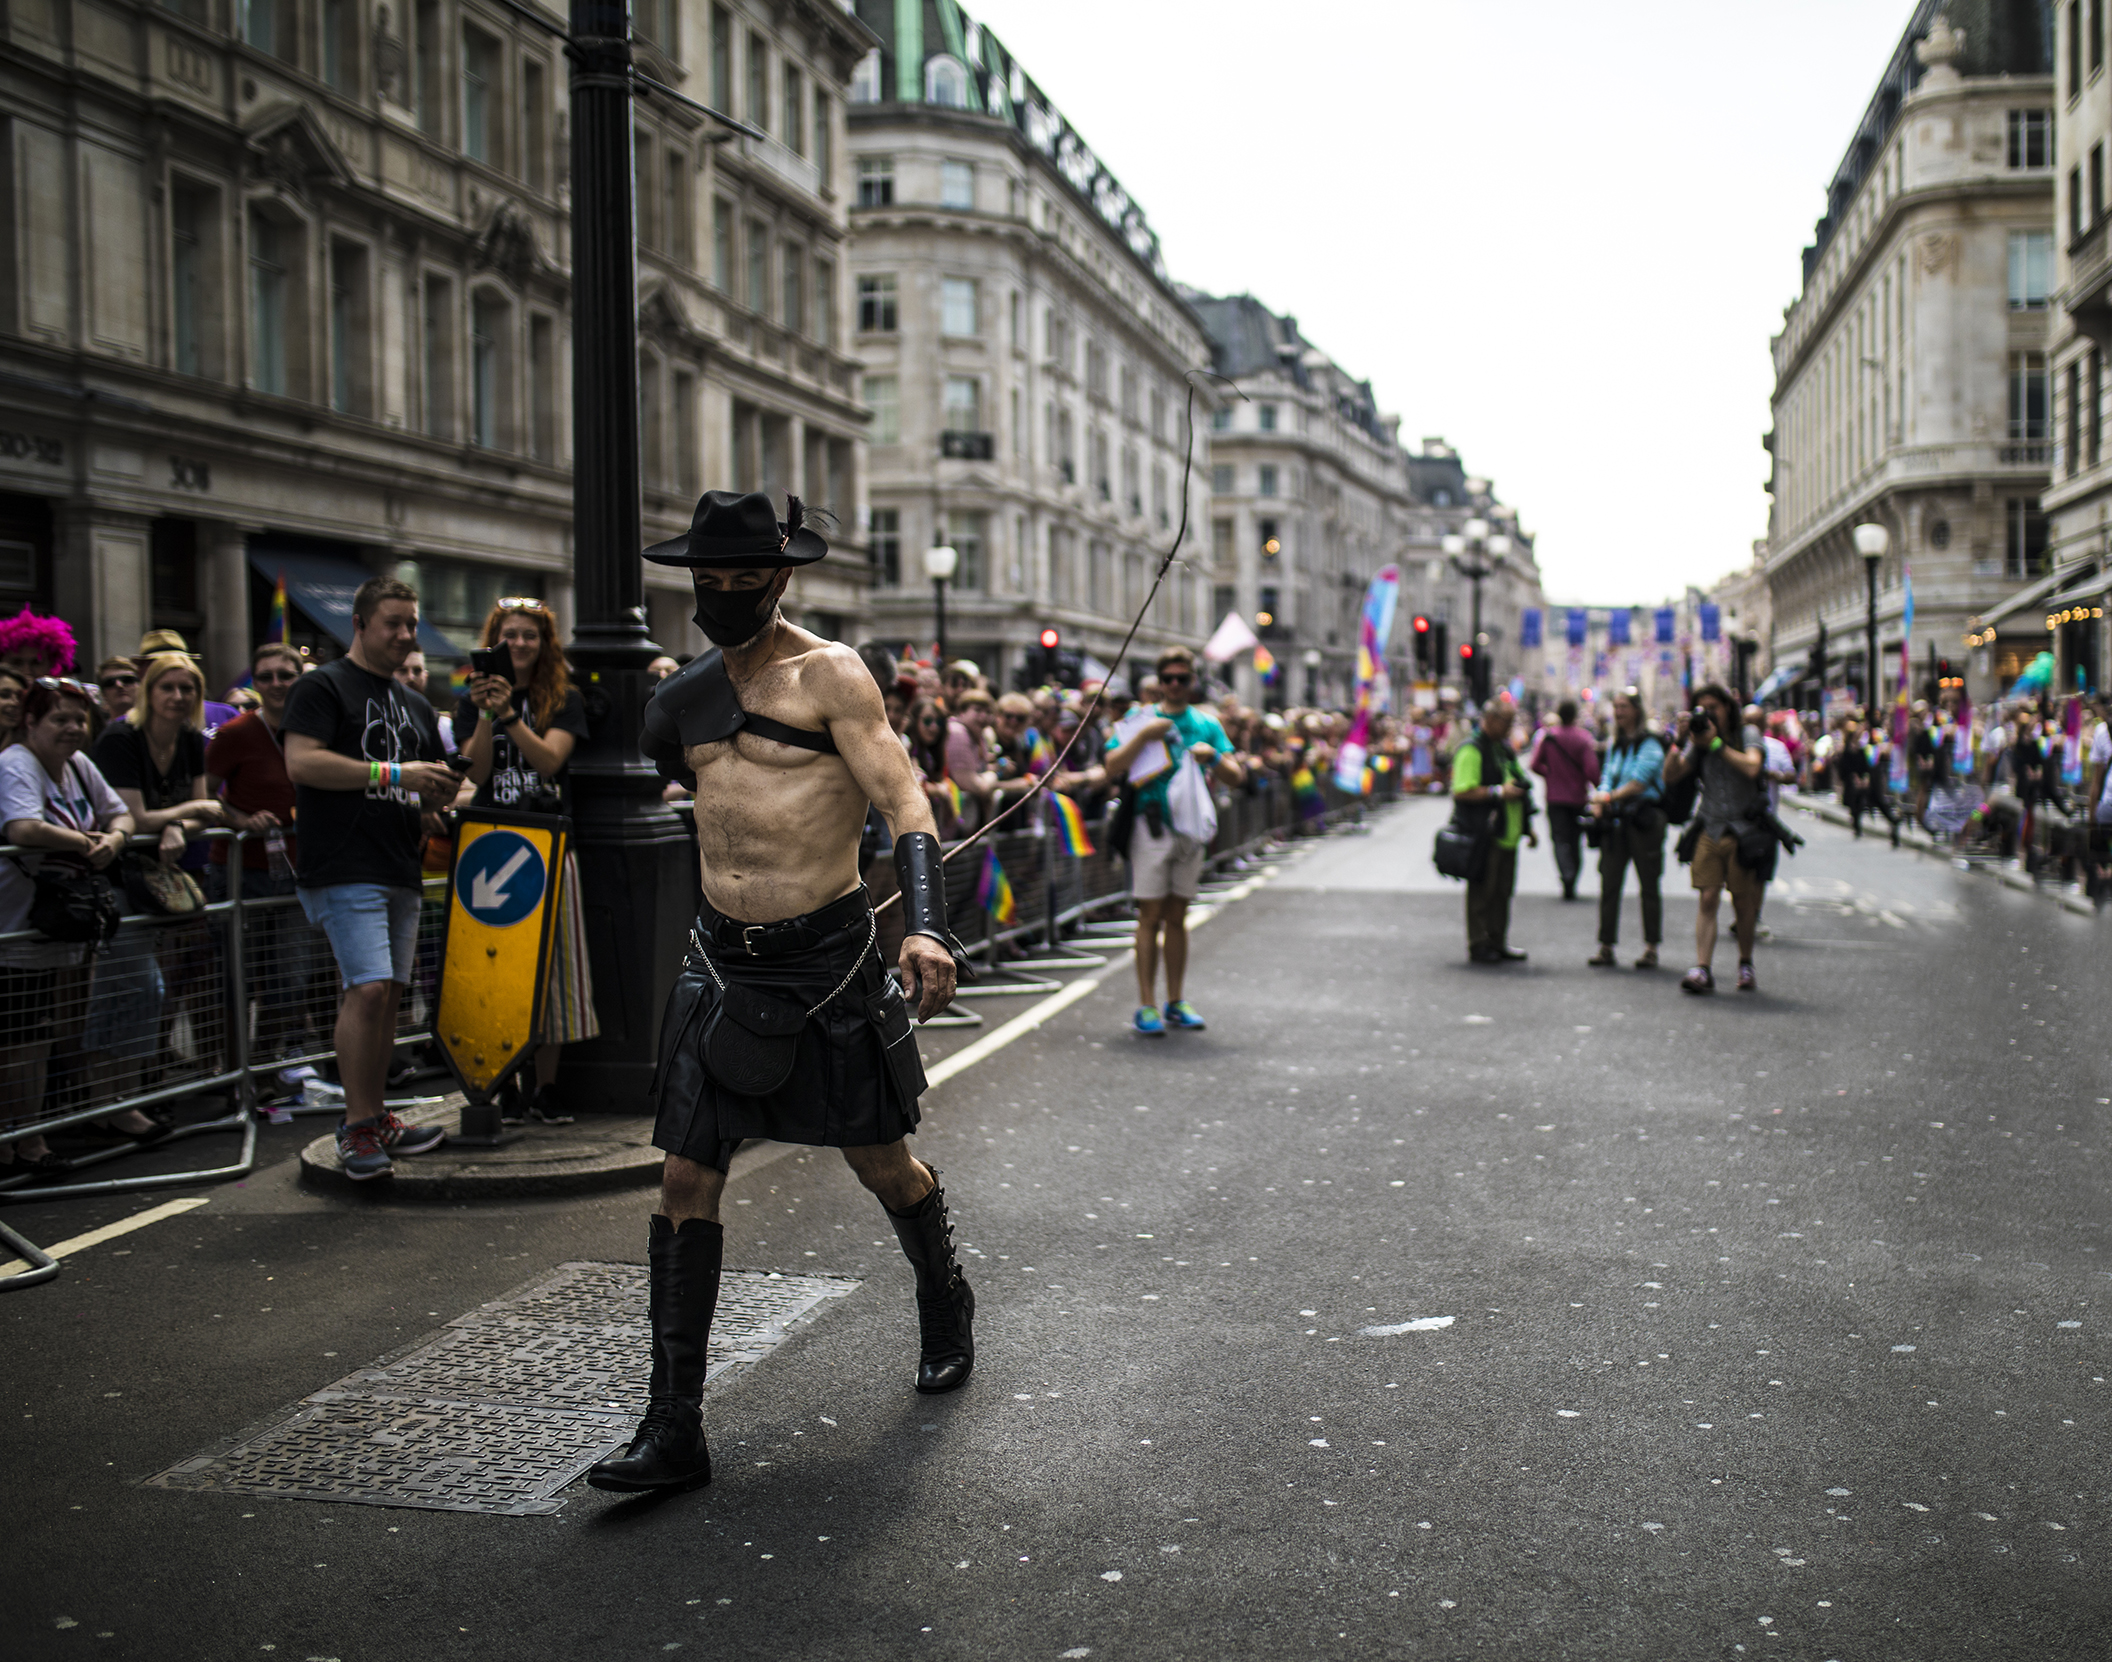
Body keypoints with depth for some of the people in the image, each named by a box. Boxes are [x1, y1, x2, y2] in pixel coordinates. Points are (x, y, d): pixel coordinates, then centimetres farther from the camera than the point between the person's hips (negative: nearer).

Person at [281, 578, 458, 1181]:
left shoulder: (415, 705, 22)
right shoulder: (323, 687, -1)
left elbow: (431, 789, 27)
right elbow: (301, 763, -15)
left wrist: (441, 789, 1)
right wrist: (393, 773, -17)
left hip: (400, 870, 8)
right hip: (343, 867, -8)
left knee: (388, 993, 9)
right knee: (369, 989, -16)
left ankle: (374, 1119, 17)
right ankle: (357, 1127, -9)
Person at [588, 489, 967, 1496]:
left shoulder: (828, 675, -8)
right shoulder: (683, 696, 10)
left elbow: (902, 798, -16)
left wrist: (925, 926, -29)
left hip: (829, 957, -4)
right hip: (721, 960, 5)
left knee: (883, 1165, 11)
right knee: (686, 1182, -2)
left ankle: (946, 1309, 41)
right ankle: (675, 1427, 4)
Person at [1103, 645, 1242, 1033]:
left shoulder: (1206, 724, 11)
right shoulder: (1140, 719, 3)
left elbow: (1235, 777, 5)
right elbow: (1112, 768, -7)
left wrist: (1213, 756, -14)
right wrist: (1144, 735, -16)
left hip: (1190, 826, 3)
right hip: (1151, 826, -3)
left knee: (1177, 916, 10)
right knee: (1151, 916, -4)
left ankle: (1176, 1001, 17)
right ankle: (1146, 1005, -1)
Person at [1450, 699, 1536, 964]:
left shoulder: (1505, 749, 19)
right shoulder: (1471, 750, -10)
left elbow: (1518, 786, 30)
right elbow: (1461, 792, -19)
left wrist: (1526, 828, 26)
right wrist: (1499, 792, -20)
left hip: (1506, 834, 9)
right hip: (1483, 835, -9)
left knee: (1502, 890, 11)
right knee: (1482, 891, -3)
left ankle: (1497, 943, 19)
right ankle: (1478, 947, 3)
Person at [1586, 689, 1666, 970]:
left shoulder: (1650, 744, -4)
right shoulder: (1615, 746, 17)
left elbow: (1639, 782, -13)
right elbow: (1607, 779, 11)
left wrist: (1610, 796, -17)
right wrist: (1598, 802, -8)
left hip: (1643, 820, -6)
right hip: (1615, 821, 6)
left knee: (1648, 886, 0)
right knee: (1609, 884, 2)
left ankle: (1651, 948, 5)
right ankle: (1606, 946, 5)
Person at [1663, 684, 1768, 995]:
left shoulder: (1748, 734, 0)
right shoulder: (1699, 741, 10)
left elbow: (1751, 767, -20)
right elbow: (1670, 775, 2)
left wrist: (1716, 743, -16)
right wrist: (1680, 740, -9)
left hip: (1743, 829, -2)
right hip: (1710, 830, 2)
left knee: (1743, 901, 5)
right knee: (1707, 898, -9)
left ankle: (1746, 965, 23)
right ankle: (1702, 969, -16)